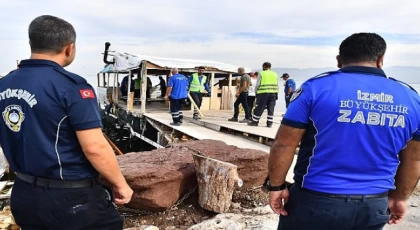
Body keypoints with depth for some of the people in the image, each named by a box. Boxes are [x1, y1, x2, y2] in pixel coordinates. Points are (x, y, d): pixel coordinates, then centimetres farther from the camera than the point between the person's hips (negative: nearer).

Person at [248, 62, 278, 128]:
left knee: (259, 108, 3)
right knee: (271, 109, 6)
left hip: (263, 93, -4)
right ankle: (269, 123, 6)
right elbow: (277, 86, 13)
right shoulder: (275, 74, 14)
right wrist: (276, 94, 17)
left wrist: (256, 92, 9)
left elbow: (257, 85, -2)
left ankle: (254, 122, 10)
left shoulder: (261, 73, 1)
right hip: (273, 93, 4)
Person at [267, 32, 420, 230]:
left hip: (316, 201, -3)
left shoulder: (316, 88, -12)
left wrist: (277, 186, 0)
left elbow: (284, 144, -11)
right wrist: (400, 197, 23)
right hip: (374, 205, 4)